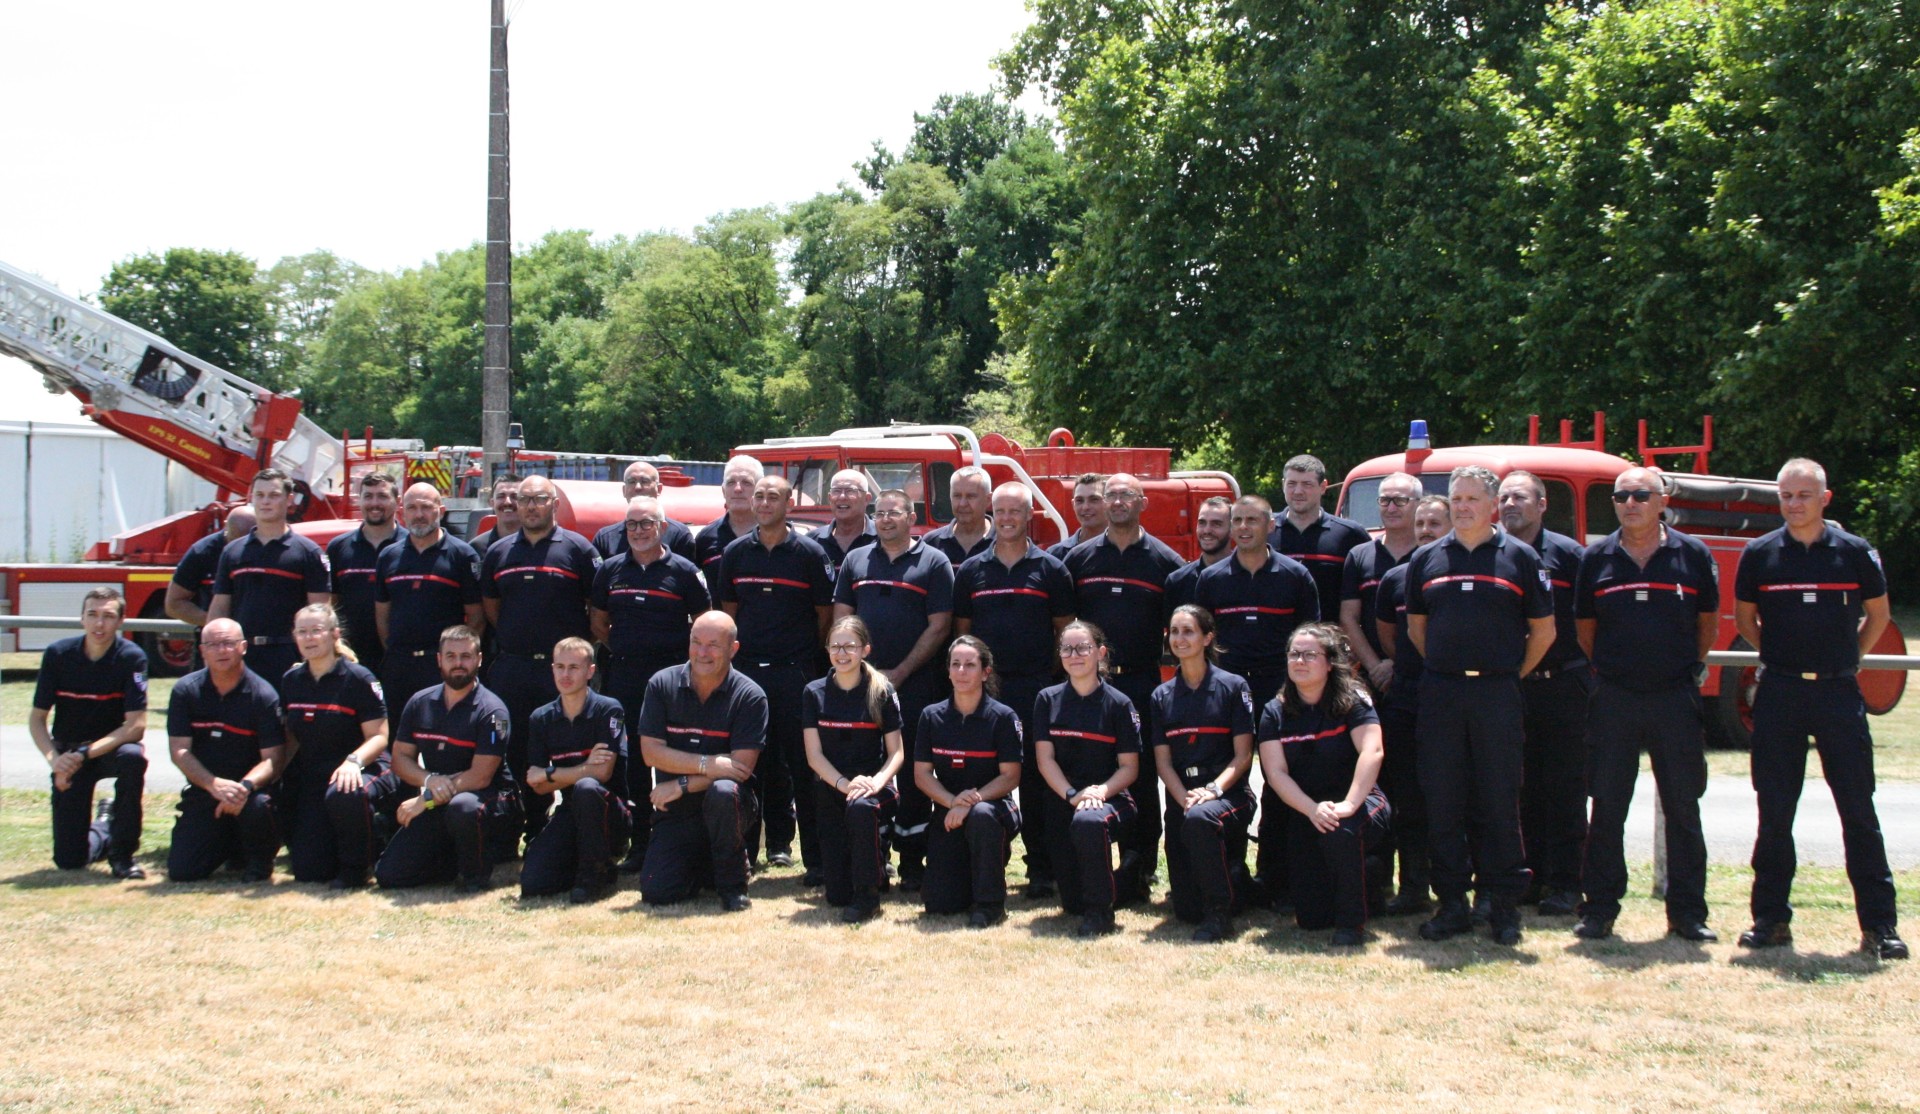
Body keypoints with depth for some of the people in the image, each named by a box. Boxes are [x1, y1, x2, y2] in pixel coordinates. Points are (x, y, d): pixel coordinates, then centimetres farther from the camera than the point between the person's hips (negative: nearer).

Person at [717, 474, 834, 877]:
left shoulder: (809, 553, 0)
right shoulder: (736, 552, 9)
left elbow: (825, 613, 4)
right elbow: (728, 609, 15)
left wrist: (810, 655, 2)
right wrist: (733, 650, 8)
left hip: (796, 673, -3)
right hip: (748, 668, 3)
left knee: (803, 763, -4)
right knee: (761, 762, 5)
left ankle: (816, 857, -2)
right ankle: (777, 840, 16)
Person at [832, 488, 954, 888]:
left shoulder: (933, 562, 3)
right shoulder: (856, 561, 14)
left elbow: (939, 627, -4)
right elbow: (840, 620, 11)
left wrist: (899, 674, -9)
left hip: (916, 685, -3)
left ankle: (912, 861, 5)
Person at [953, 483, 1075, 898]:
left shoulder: (1051, 570, 6)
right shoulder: (971, 571, 11)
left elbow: (1066, 632, 7)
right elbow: (961, 630, 13)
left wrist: (1056, 677, -2)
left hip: (1036, 690, -2)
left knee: (1036, 781, -1)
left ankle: (1041, 870, 5)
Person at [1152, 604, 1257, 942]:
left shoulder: (1233, 686, 0)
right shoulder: (1162, 696, 12)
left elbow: (1243, 756, -5)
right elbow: (1163, 761, 5)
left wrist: (1213, 789, -21)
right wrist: (1184, 798, -14)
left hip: (1228, 794, -4)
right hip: (1181, 797, 4)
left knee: (1199, 819, -41)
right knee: (1187, 909, -5)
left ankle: (1220, 912, -24)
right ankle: (1235, 881, 31)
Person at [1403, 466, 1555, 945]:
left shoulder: (1519, 557, 4)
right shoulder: (1427, 559, 11)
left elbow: (1543, 630, 7)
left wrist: (1513, 673, 6)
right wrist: (1445, 669, 12)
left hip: (1497, 693, -2)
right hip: (1440, 691, 2)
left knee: (1500, 801, 1)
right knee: (1442, 800, 3)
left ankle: (1504, 905, 7)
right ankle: (1452, 902, 10)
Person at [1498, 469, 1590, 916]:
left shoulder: (1567, 553, -2)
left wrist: (1584, 663, -5)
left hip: (1562, 684, -4)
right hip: (1511, 689, 4)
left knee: (1564, 789, -2)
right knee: (1526, 789, 9)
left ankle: (1565, 884, 1)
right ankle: (1535, 876, 17)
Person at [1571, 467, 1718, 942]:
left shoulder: (1693, 555, 2)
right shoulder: (1596, 559, 5)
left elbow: (1708, 623, 12)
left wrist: (1688, 667, 10)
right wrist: (1611, 669, 11)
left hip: (1676, 698, -1)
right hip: (1614, 700, 1)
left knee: (1683, 808, 5)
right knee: (1607, 809, 3)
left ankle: (1688, 912, 12)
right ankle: (1599, 910, 11)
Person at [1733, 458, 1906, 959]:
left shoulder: (1854, 552, 1)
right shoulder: (1760, 554, 2)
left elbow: (1878, 614, 14)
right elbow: (1744, 618, 15)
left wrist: (1846, 657, 10)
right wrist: (1780, 656, 12)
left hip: (1839, 692, -1)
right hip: (1779, 693, 1)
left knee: (1859, 809, 0)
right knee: (1774, 811, 5)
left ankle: (1879, 924, 4)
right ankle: (1771, 919, 13)